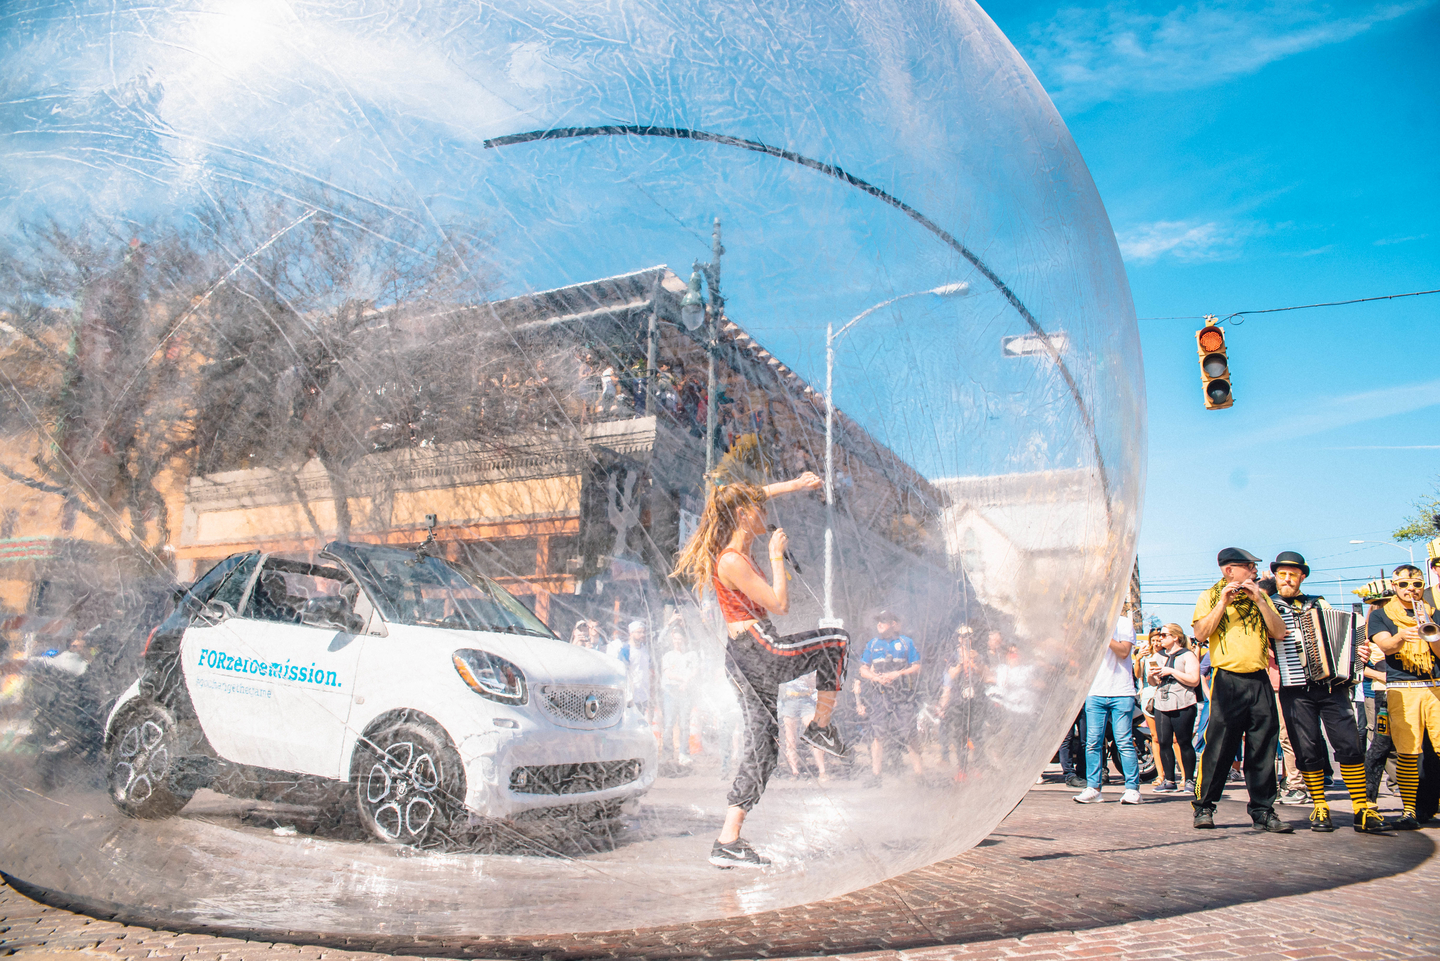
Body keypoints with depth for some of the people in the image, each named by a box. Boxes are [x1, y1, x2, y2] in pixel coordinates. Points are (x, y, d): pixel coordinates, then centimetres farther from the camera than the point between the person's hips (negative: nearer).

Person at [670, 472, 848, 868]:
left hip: (744, 661, 9)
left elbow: (757, 495, 30)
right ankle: (820, 727, 11)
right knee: (836, 640, 7)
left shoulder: (735, 550, 13)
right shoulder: (732, 561, -15)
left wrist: (795, 484, 28)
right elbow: (780, 605, -14)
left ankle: (728, 841, 9)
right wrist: (777, 556, -7)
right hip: (757, 650, -9)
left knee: (762, 750, 9)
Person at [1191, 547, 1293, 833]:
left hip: (1259, 681, 4)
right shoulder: (1210, 596, 6)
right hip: (1228, 680, -4)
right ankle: (1203, 807, 4)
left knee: (1263, 748, 4)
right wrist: (1223, 603, -12)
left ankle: (1263, 812, 12)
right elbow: (1200, 633, -7)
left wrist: (1258, 600, -3)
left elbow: (1279, 632, 6)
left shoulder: (1260, 595, 17)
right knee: (1219, 746, -5)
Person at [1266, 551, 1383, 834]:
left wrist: (1357, 652, 3)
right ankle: (1320, 807, 12)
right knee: (1308, 751, -1)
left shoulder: (1320, 604, 17)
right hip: (1296, 689, -2)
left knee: (1350, 744, -5)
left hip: (1332, 686, 2)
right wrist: (1267, 656, -16)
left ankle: (1362, 810, 3)